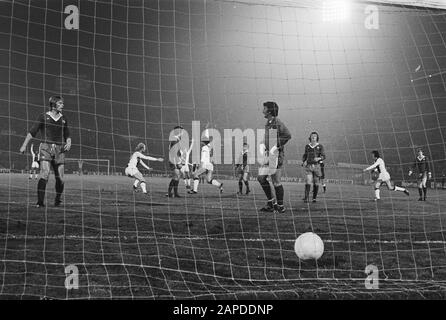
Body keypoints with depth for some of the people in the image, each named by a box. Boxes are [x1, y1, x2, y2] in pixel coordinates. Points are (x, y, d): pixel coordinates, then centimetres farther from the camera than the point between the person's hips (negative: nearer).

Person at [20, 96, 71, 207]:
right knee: (45, 174, -19)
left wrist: (68, 143, 1)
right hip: (46, 148, -3)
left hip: (59, 149, 3)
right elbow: (32, 132, 4)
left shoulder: (63, 119, 14)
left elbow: (67, 136, 22)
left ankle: (57, 201, 22)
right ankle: (40, 201, -17)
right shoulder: (43, 117, 3)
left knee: (60, 178, 1)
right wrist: (24, 145, -3)